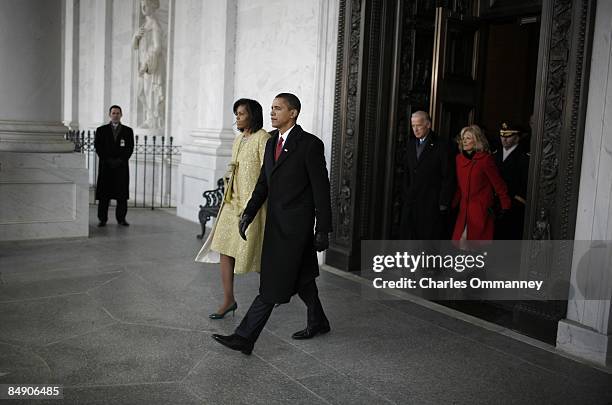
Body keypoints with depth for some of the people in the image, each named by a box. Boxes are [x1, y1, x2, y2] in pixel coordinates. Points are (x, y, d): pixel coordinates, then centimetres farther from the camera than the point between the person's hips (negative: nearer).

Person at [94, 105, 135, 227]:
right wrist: (108, 160, -9)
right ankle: (102, 219, 7)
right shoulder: (101, 130, 9)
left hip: (121, 166, 0)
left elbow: (130, 148, 4)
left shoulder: (128, 131, 11)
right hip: (105, 166, 0)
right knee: (104, 194, 0)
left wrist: (120, 160, -9)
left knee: (122, 194, 0)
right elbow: (98, 147, 3)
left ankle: (121, 218, 7)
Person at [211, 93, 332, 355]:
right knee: (300, 276, 20)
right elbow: (263, 183, 14)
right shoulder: (272, 142, 12)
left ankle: (245, 337, -2)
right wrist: (248, 214, 2)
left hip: (295, 225, -8)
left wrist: (323, 230, -11)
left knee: (274, 282, -5)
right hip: (275, 221, 8)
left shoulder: (310, 144, -11)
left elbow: (321, 189, -11)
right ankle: (317, 322, 37)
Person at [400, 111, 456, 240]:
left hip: (432, 204, -6)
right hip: (411, 203, 6)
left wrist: (444, 204, -10)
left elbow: (448, 178, -8)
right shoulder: (411, 144, 13)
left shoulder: (442, 147, -7)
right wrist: (405, 195, 10)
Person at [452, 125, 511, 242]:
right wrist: (453, 204, 8)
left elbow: (498, 184, -6)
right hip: (464, 210, 6)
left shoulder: (485, 159, -10)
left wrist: (505, 207, -4)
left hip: (482, 210, -5)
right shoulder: (459, 158, 7)